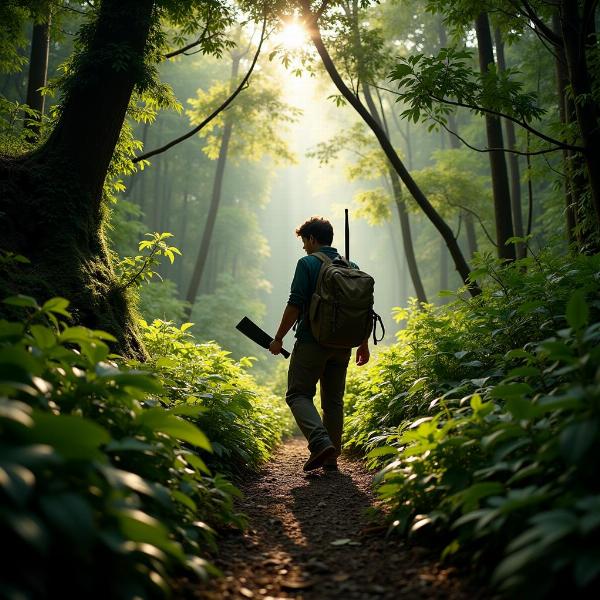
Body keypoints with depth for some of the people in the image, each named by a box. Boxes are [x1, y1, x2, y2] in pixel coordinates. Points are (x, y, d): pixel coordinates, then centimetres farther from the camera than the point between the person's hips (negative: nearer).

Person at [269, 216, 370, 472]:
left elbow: (295, 305, -13)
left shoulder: (307, 263, -6)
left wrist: (278, 338, -5)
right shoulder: (351, 267, 12)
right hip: (342, 344, 6)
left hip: (312, 342, -6)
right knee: (334, 399, 13)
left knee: (298, 394, 2)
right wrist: (364, 345, 20)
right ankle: (331, 459, 16)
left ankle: (321, 443, -19)